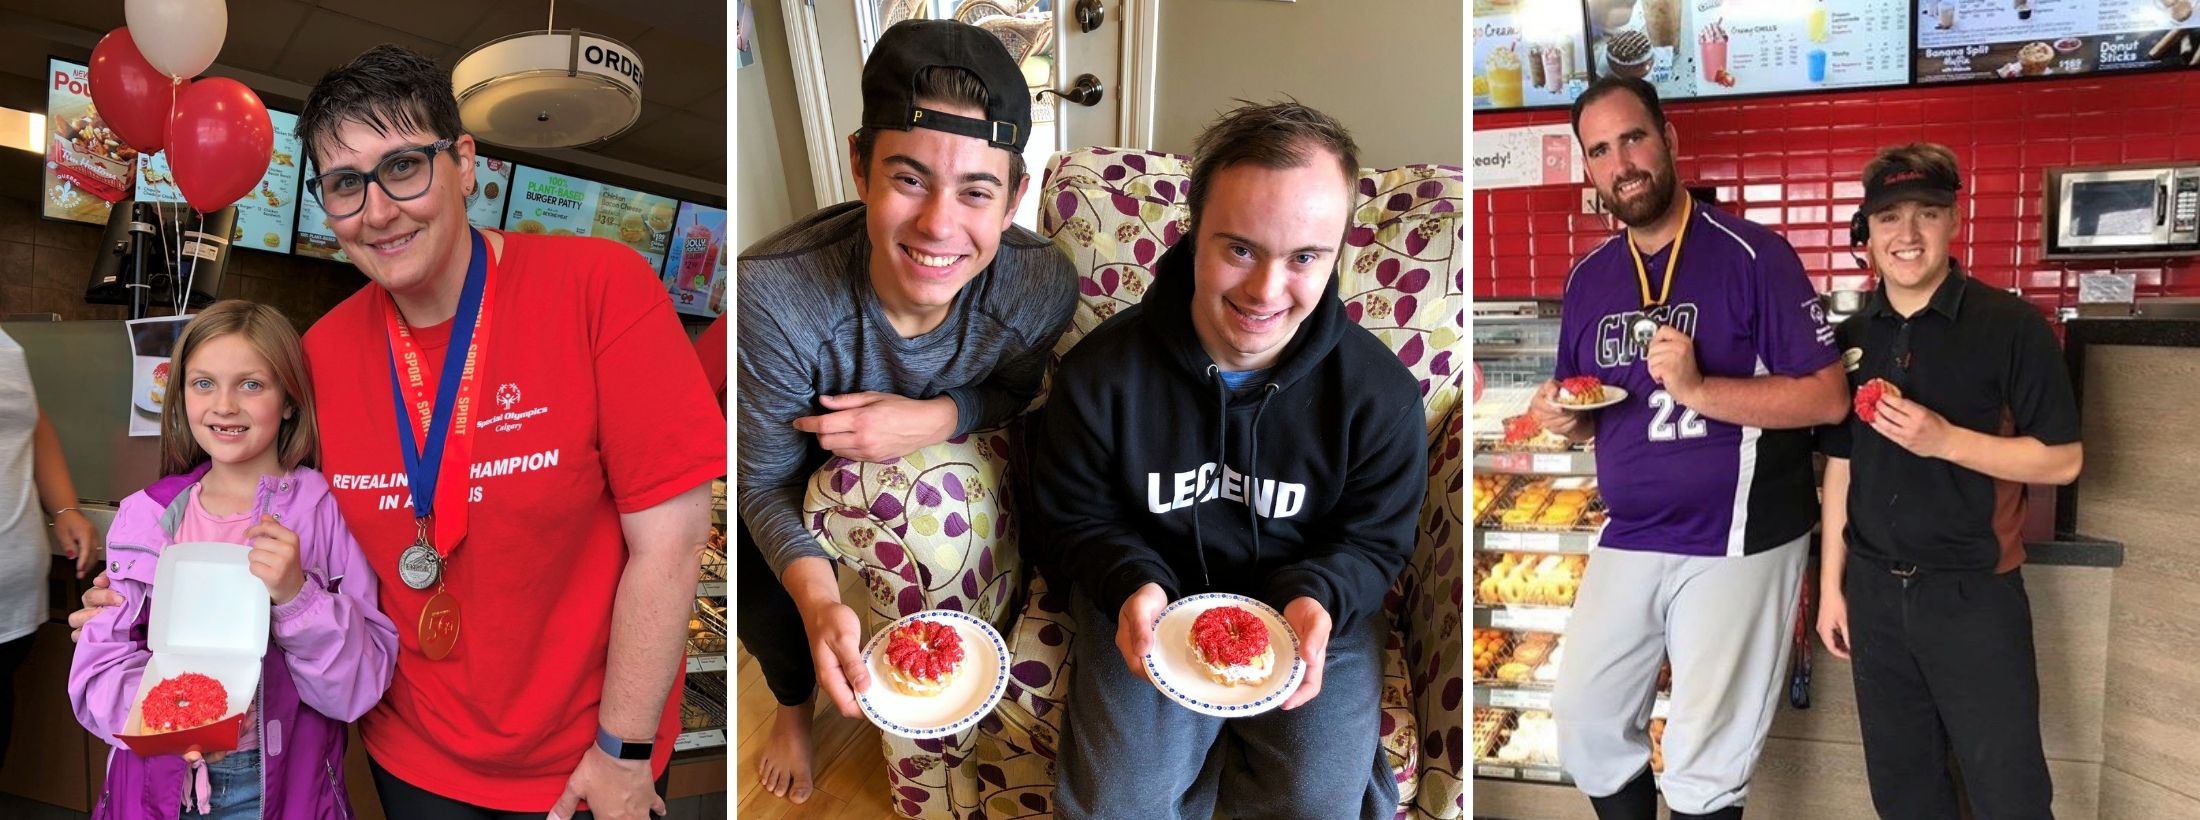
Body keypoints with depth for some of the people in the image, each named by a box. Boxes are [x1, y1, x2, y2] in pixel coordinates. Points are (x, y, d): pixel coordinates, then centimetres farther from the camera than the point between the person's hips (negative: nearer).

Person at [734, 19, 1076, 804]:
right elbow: (767, 485, -28)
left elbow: (1019, 386, -10)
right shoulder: (772, 295, -42)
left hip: (950, 451, 2)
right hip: (816, 471, -1)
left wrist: (935, 418, -33)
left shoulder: (1043, 284, -35)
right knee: (762, 592, -15)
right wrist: (818, 599, -48)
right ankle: (794, 704, 26)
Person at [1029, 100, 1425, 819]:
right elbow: (1077, 517, -2)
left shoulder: (1383, 395, -16)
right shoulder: (1099, 374, -17)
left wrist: (1318, 598, -23)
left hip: (1319, 610, 1)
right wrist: (1134, 584, -22)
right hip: (1155, 603, 0)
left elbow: (1375, 539, -2)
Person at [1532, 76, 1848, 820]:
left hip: (1737, 542, -5)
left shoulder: (1752, 255, -11)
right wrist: (1562, 419, -6)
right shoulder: (1588, 278, 7)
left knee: (1705, 759, 4)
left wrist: (1698, 389, -25)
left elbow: (1828, 398, -13)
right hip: (1628, 539, 6)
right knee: (1584, 725, 12)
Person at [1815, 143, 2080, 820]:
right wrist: (1831, 584, 9)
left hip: (1974, 594, -4)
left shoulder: (2011, 326, -9)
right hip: (1874, 592, 5)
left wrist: (1944, 439, -22)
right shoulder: (1854, 338, 6)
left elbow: (2063, 459, -9)